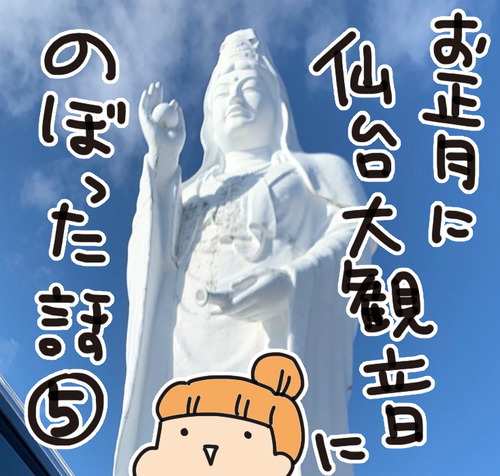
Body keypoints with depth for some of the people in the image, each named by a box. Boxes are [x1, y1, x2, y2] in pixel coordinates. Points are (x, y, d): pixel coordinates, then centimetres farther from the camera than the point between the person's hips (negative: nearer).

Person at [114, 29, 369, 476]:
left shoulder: (318, 170, 23)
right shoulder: (189, 190, 32)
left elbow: (360, 231, 2)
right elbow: (148, 268, 15)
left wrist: (292, 281, -18)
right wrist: (162, 160, 11)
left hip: (281, 345, -3)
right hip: (187, 361, 3)